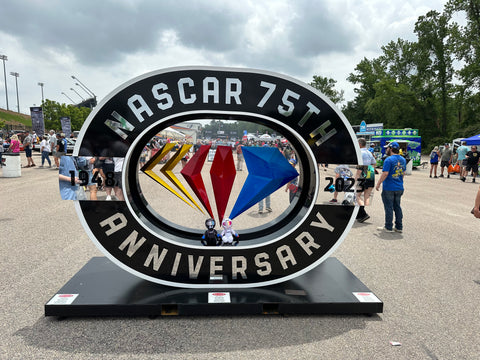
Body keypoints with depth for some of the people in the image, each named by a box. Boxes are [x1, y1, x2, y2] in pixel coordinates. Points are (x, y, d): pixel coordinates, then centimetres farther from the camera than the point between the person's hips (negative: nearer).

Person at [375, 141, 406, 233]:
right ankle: (399, 227, 18)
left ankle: (388, 227, 6)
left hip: (389, 188, -7)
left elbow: (385, 174, -20)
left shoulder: (389, 160, -16)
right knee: (397, 207, 14)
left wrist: (378, 184, -12)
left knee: (389, 207, 0)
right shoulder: (403, 159, 9)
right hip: (399, 188, 7)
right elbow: (403, 173, 16)